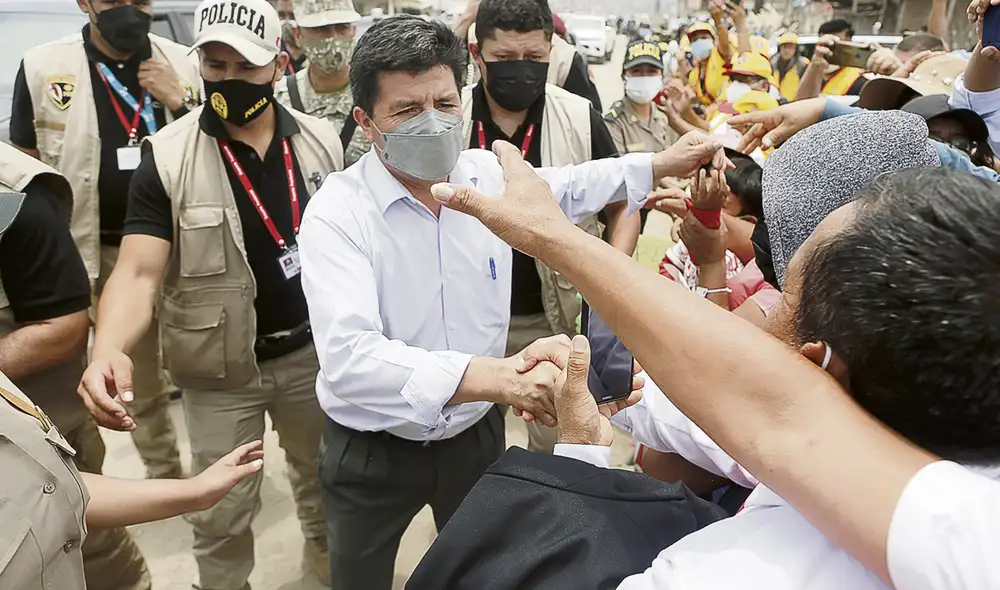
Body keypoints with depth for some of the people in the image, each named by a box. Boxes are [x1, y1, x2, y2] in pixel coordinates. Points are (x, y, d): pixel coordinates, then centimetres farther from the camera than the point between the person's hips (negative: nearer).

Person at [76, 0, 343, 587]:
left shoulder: (322, 140, -5)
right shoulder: (167, 158, -14)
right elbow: (139, 271, -20)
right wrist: (109, 348, -40)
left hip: (313, 349, 3)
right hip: (221, 368, -2)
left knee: (324, 474, 24)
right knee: (222, 510, 13)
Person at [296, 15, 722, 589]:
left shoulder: (491, 174, -9)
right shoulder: (338, 212, -24)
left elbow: (570, 186, 14)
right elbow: (349, 357, -38)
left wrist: (661, 163, 9)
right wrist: (495, 376, -51)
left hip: (477, 433, 4)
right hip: (373, 452, -3)